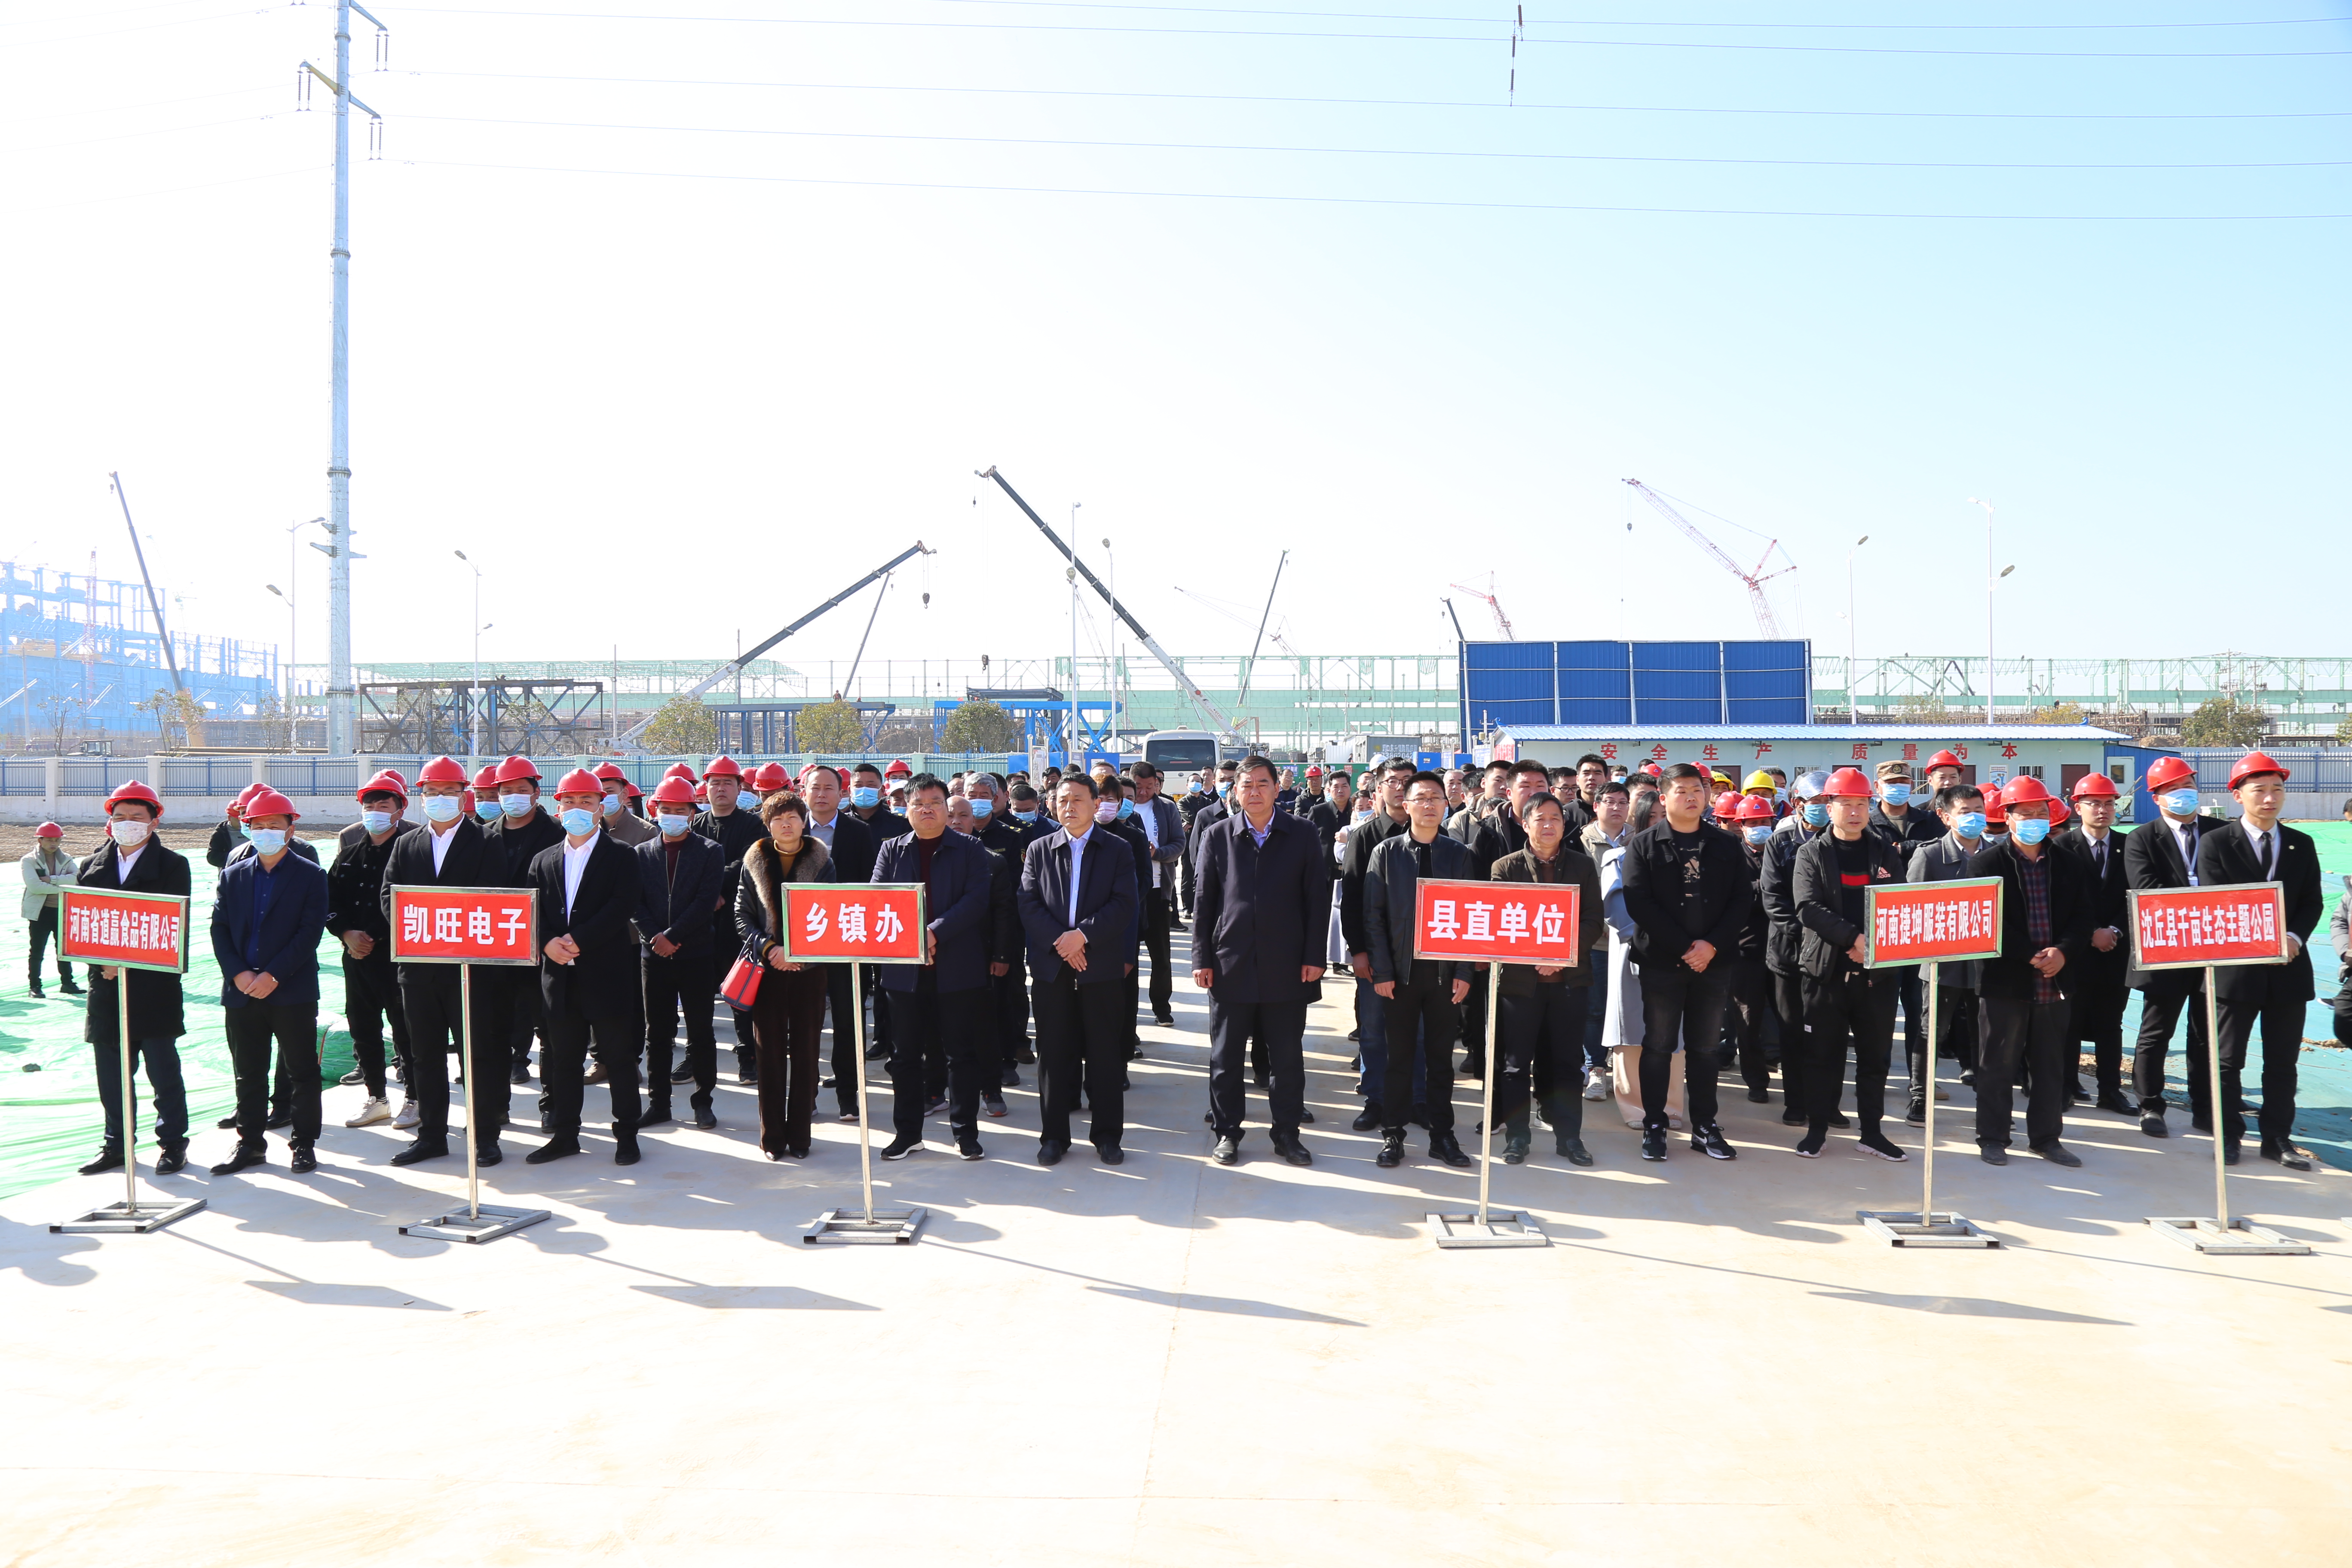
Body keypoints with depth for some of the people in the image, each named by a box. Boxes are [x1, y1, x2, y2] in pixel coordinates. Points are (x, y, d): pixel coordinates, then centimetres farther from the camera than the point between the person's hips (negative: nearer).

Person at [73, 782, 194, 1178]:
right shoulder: (91, 866, 12)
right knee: (111, 1072, 9)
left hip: (154, 985, -4)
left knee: (163, 1071, 2)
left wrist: (125, 961, -15)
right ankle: (116, 1145, 20)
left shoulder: (172, 865, -1)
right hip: (105, 985, 4)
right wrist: (101, 959, -11)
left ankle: (172, 1143, 11)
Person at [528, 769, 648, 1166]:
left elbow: (621, 909, -12)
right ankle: (564, 1134, 21)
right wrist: (548, 943, -13)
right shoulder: (544, 861, 13)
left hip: (608, 973, -4)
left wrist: (577, 940, -18)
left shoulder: (622, 857, 0)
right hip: (560, 976, 4)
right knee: (563, 1059, 11)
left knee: (619, 1057, 3)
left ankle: (626, 1134, 12)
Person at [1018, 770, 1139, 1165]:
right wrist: (1060, 942, -12)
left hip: (1101, 966, -1)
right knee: (1054, 1054, 5)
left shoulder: (1117, 852, 5)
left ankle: (1107, 1134, 14)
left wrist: (1083, 934, -16)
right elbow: (1029, 905, 1)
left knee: (1105, 1054, 3)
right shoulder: (1039, 851, 9)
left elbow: (1124, 906, -6)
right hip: (1051, 966, 1)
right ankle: (1054, 1135, 14)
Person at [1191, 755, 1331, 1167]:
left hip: (1286, 967, 0)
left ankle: (1286, 1133, 20)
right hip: (1230, 964, 0)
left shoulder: (1302, 836, 2)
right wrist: (1202, 958, -2)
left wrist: (1314, 957, -4)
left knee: (1287, 1058, 7)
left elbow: (1317, 899, 1)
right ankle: (1227, 1132, 20)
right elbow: (1204, 901, 3)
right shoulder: (1217, 836, 3)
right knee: (1226, 1057, 8)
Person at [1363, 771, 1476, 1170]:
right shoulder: (1387, 852, 0)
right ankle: (1392, 1136, 15)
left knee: (1441, 1057, 9)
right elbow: (1373, 915, -1)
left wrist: (1464, 972, -3)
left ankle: (1442, 1136, 19)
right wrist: (1382, 971, -8)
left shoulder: (1459, 854, 4)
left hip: (1445, 970, 1)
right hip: (1401, 969, -1)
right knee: (1399, 1056, 6)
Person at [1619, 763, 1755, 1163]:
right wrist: (1684, 947, -14)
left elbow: (1742, 901, 2)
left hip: (1712, 963, 2)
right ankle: (1654, 1126, 11)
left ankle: (1704, 1128, 18)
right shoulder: (1645, 845, 0)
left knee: (1705, 1048, 9)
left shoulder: (1725, 846, 8)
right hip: (1661, 962, -2)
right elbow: (1638, 903, -9)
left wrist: (1713, 945, -12)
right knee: (1658, 1047, 3)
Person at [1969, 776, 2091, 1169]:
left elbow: (2081, 917, 7)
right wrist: (2031, 957, -16)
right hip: (2005, 979, -4)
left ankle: (2046, 1136, 22)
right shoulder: (1988, 863, -3)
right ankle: (1992, 1138, 12)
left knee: (2050, 1065, 10)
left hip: (2054, 982, 4)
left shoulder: (2066, 865, 11)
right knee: (1998, 1064, 2)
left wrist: (2063, 953, -11)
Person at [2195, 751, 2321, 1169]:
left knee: (2283, 1061, 9)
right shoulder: (2216, 844, -3)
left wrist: (2293, 937, -13)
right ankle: (2229, 1134, 16)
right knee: (2228, 1059, 5)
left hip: (2289, 967, 3)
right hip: (2236, 967, -3)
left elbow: (2312, 903, 6)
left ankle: (2278, 1138, 19)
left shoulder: (2302, 845, 9)